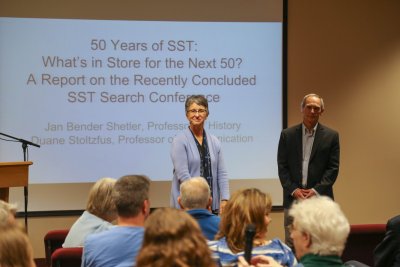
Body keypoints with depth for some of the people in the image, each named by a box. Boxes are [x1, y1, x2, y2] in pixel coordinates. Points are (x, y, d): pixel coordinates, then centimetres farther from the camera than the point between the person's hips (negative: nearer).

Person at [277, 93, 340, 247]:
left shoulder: (331, 136, 5)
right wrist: (293, 190, -8)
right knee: (291, 244, 3)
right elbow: (282, 167, 4)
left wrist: (317, 190, -10)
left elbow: (333, 168, 1)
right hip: (293, 199, 1)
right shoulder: (287, 135, 7)